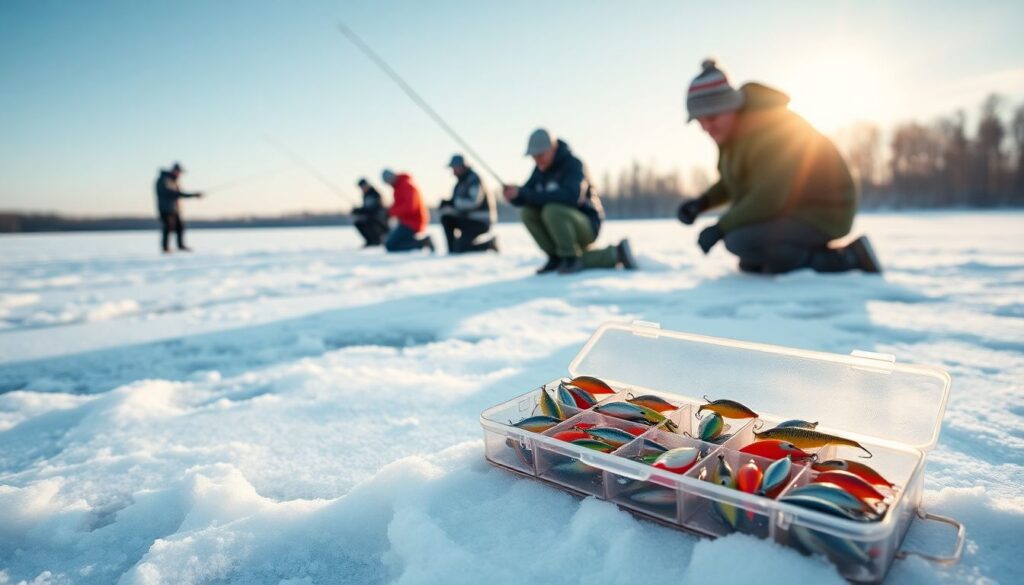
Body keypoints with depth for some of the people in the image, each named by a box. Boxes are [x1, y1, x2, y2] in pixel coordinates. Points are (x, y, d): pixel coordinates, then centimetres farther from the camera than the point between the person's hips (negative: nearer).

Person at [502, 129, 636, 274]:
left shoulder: (572, 164, -17)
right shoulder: (541, 169, 6)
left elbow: (571, 196, -37)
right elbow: (525, 199, 3)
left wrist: (530, 194, -37)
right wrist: (514, 195, -22)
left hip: (586, 227, -9)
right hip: (565, 229, 9)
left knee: (551, 211, -31)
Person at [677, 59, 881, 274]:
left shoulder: (767, 127, -28)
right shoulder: (733, 127, 1)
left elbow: (768, 198, -31)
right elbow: (736, 181, 12)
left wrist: (720, 228, -25)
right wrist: (701, 203, -4)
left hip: (819, 215, -9)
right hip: (791, 210, 9)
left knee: (741, 241, -31)